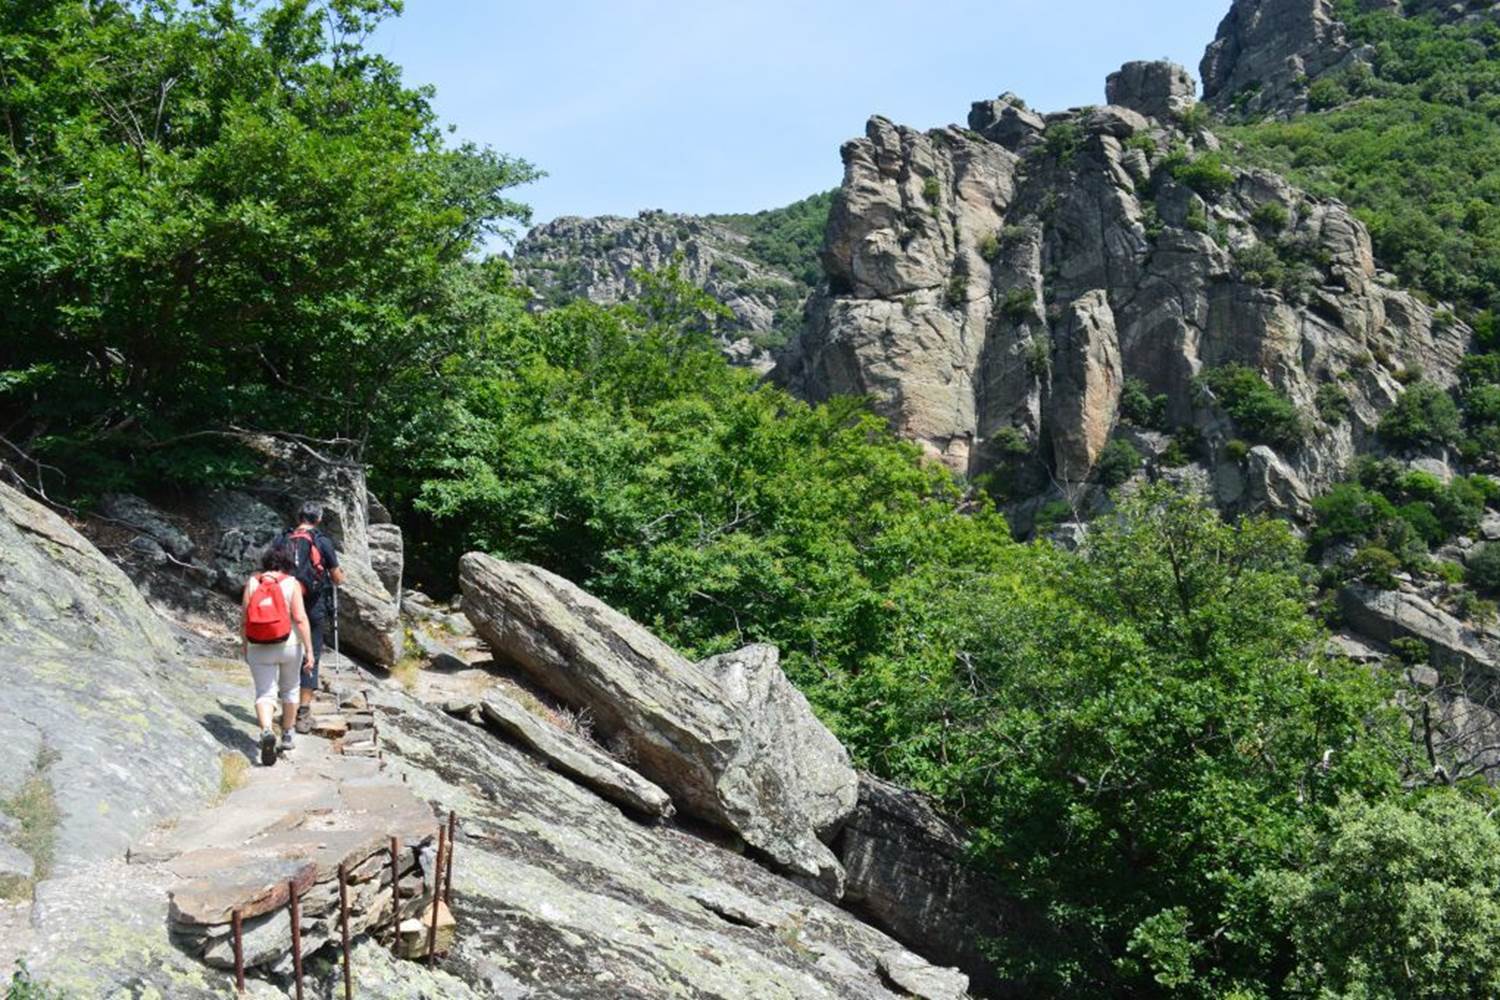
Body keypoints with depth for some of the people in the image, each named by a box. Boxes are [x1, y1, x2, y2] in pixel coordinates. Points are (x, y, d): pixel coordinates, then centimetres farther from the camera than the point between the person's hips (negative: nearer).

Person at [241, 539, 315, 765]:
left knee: (264, 693, 2)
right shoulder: (292, 584, -8)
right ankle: (287, 736, 28)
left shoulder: (252, 582, -2)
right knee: (290, 689, 19)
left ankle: (266, 732, -24)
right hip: (289, 645, 0)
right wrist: (309, 650, -10)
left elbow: (245, 618, 0)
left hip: (259, 649, 1)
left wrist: (245, 647, 12)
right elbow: (300, 619, -14)